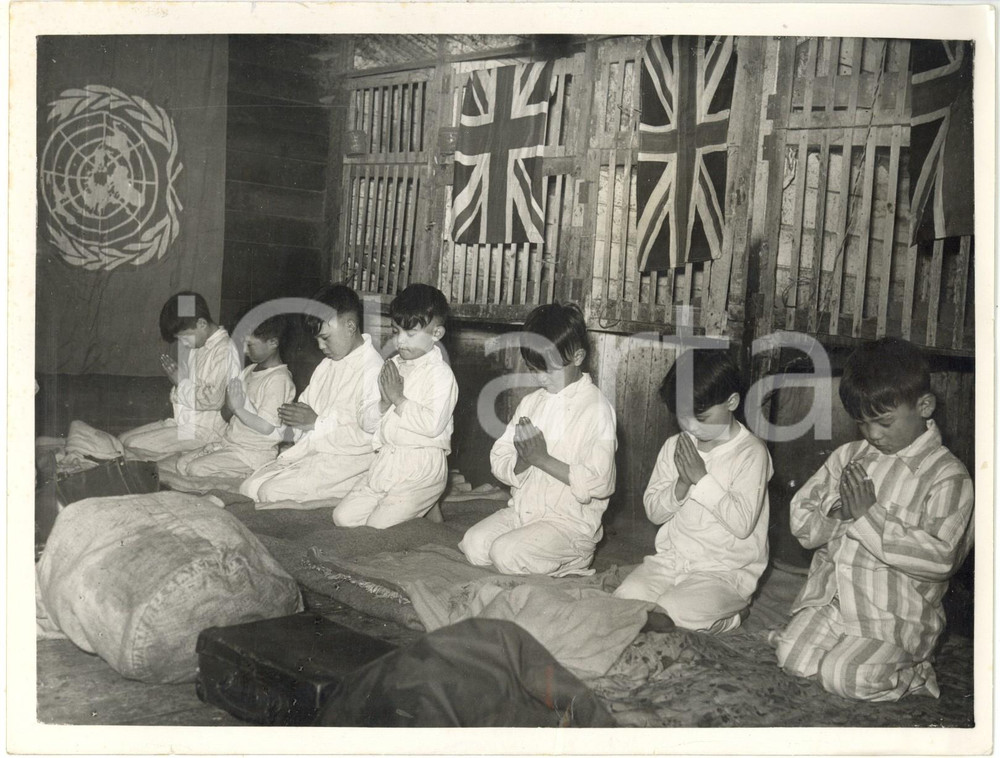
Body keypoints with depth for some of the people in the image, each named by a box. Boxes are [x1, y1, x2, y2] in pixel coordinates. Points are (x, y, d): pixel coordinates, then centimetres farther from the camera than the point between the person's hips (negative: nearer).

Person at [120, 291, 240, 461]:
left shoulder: (223, 350, -17)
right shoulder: (198, 346, 12)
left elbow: (213, 399, -25)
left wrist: (180, 382, -12)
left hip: (203, 429, -10)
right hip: (183, 421, 10)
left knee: (133, 446, -16)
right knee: (123, 439, 4)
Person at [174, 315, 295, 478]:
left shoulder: (278, 379, -17)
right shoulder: (250, 370, 12)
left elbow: (267, 427, -23)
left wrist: (238, 408, -22)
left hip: (253, 453, -9)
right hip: (230, 443, 9)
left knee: (196, 469, -19)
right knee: (182, 463, 3)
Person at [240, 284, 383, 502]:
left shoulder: (373, 371, -17)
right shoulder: (327, 365, 14)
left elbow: (368, 436, -23)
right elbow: (306, 403, 23)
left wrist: (317, 423, -16)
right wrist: (294, 415, -1)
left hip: (344, 458, -9)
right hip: (309, 449, 9)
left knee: (271, 492, -20)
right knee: (249, 487, -2)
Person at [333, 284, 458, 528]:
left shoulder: (440, 374, -10)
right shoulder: (393, 366, 12)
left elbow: (433, 425, -24)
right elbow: (368, 421, 11)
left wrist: (399, 399, -17)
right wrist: (384, 403, -10)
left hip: (422, 466, -8)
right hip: (385, 460, 8)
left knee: (378, 526, -14)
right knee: (343, 516, 4)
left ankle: (429, 510, 10)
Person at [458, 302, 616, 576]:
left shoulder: (597, 409, -10)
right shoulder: (531, 402, 9)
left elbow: (599, 483, -17)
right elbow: (498, 461, 7)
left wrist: (542, 458, -17)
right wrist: (522, 461, -16)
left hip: (570, 520, -6)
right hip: (522, 509, 7)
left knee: (506, 553, -25)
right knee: (473, 544, -15)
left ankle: (574, 560, 1)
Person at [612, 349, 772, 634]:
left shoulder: (751, 452, -11)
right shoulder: (675, 446, 6)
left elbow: (742, 523, -19)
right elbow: (653, 510, 6)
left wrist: (701, 478, -18)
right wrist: (681, 484, -13)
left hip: (724, 572, -5)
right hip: (670, 559, 5)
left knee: (661, 620, -26)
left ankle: (731, 614, 2)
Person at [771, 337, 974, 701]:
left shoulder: (948, 476, -8)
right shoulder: (848, 457, 7)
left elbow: (939, 557, -19)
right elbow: (801, 520, 8)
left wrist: (869, 515, -17)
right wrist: (840, 514, -13)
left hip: (894, 618, -5)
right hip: (828, 599, 5)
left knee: (846, 677, -20)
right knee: (791, 657, -14)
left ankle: (912, 675, 8)